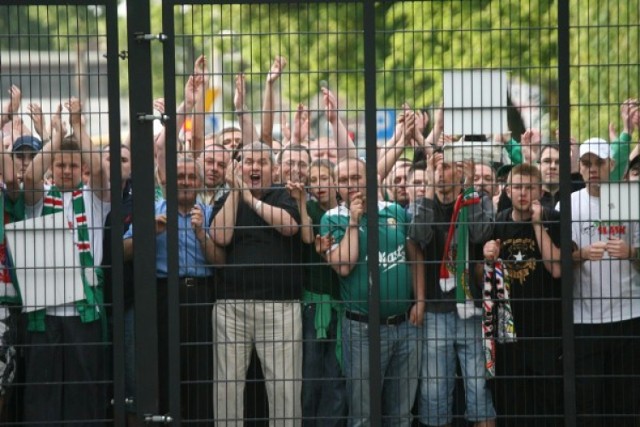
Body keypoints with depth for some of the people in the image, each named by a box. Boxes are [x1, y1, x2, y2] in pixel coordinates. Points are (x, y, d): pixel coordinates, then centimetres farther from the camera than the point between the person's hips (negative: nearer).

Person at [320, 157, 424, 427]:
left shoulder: (395, 211, 6)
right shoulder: (333, 219, -3)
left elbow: (415, 257, 12)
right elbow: (343, 266, -17)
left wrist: (419, 301, 3)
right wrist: (353, 222, -14)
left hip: (405, 324, 3)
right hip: (363, 329, -3)